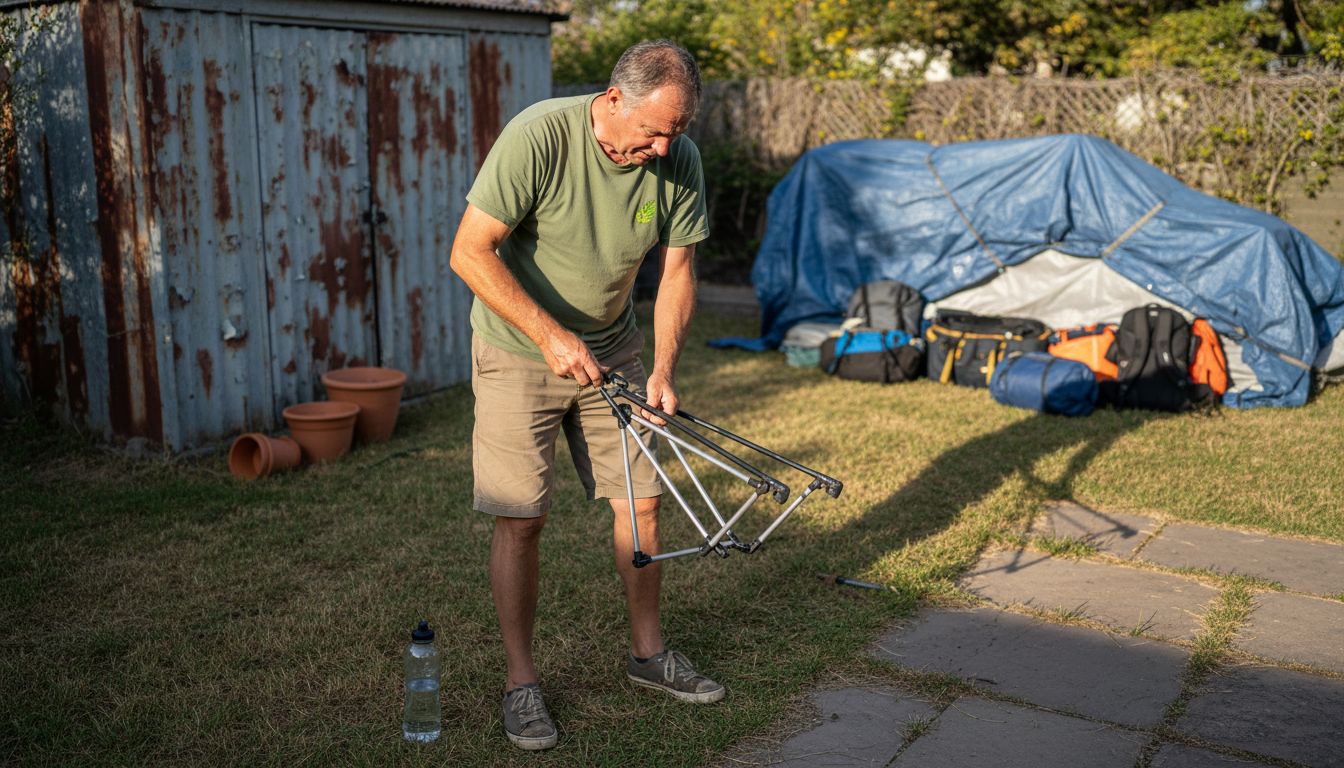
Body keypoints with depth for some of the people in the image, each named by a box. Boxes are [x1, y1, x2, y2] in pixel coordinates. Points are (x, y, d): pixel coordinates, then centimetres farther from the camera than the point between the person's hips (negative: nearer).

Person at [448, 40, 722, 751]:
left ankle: (647, 652, 27)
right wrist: (551, 336, -27)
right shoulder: (537, 136, -25)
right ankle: (521, 681, 13)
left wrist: (662, 368, -14)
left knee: (641, 502, 7)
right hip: (519, 348, -4)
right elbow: (470, 253, -24)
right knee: (519, 521, -3)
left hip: (613, 351, 5)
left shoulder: (678, 160, -10)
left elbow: (676, 271, -2)